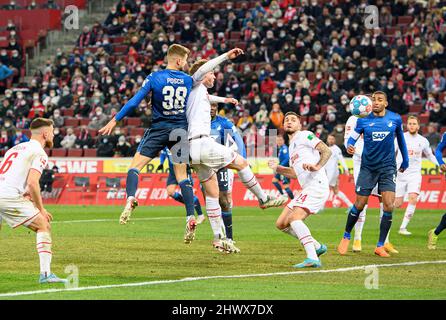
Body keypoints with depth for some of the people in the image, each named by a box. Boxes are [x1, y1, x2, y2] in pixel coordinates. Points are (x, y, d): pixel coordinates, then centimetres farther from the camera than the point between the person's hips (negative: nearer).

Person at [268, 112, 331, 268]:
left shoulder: (305, 135, -1)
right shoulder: (292, 145, 26)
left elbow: (327, 151, -12)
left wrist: (317, 166, -27)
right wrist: (277, 168, 22)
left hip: (317, 185, -10)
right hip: (306, 189, 10)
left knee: (294, 218, -26)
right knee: (281, 224, 8)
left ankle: (312, 258, -32)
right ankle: (317, 247, 14)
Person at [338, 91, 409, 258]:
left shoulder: (395, 119, 0)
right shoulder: (363, 120, -4)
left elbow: (400, 139, 15)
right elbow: (352, 137, 0)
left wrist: (405, 161, 22)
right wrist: (349, 146, -24)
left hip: (388, 167, 1)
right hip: (368, 167, -1)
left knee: (389, 205, -13)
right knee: (359, 205, 0)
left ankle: (380, 246, -3)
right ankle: (346, 237, 24)